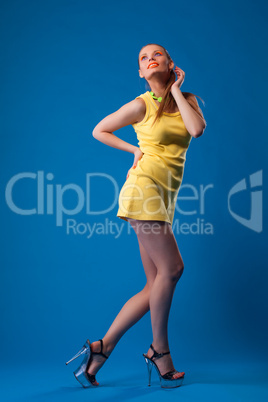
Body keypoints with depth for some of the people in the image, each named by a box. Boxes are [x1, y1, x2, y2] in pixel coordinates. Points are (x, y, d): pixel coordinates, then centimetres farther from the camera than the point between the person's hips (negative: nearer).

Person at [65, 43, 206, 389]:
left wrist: (176, 90, 1)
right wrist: (135, 151, 6)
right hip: (145, 186, -6)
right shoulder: (141, 105, 2)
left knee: (156, 285, 2)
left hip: (165, 197, 6)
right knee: (171, 268, -13)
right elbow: (99, 131, 13)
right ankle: (160, 352, 3)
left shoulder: (188, 99, 14)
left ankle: (100, 351, 8)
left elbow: (197, 129, -8)